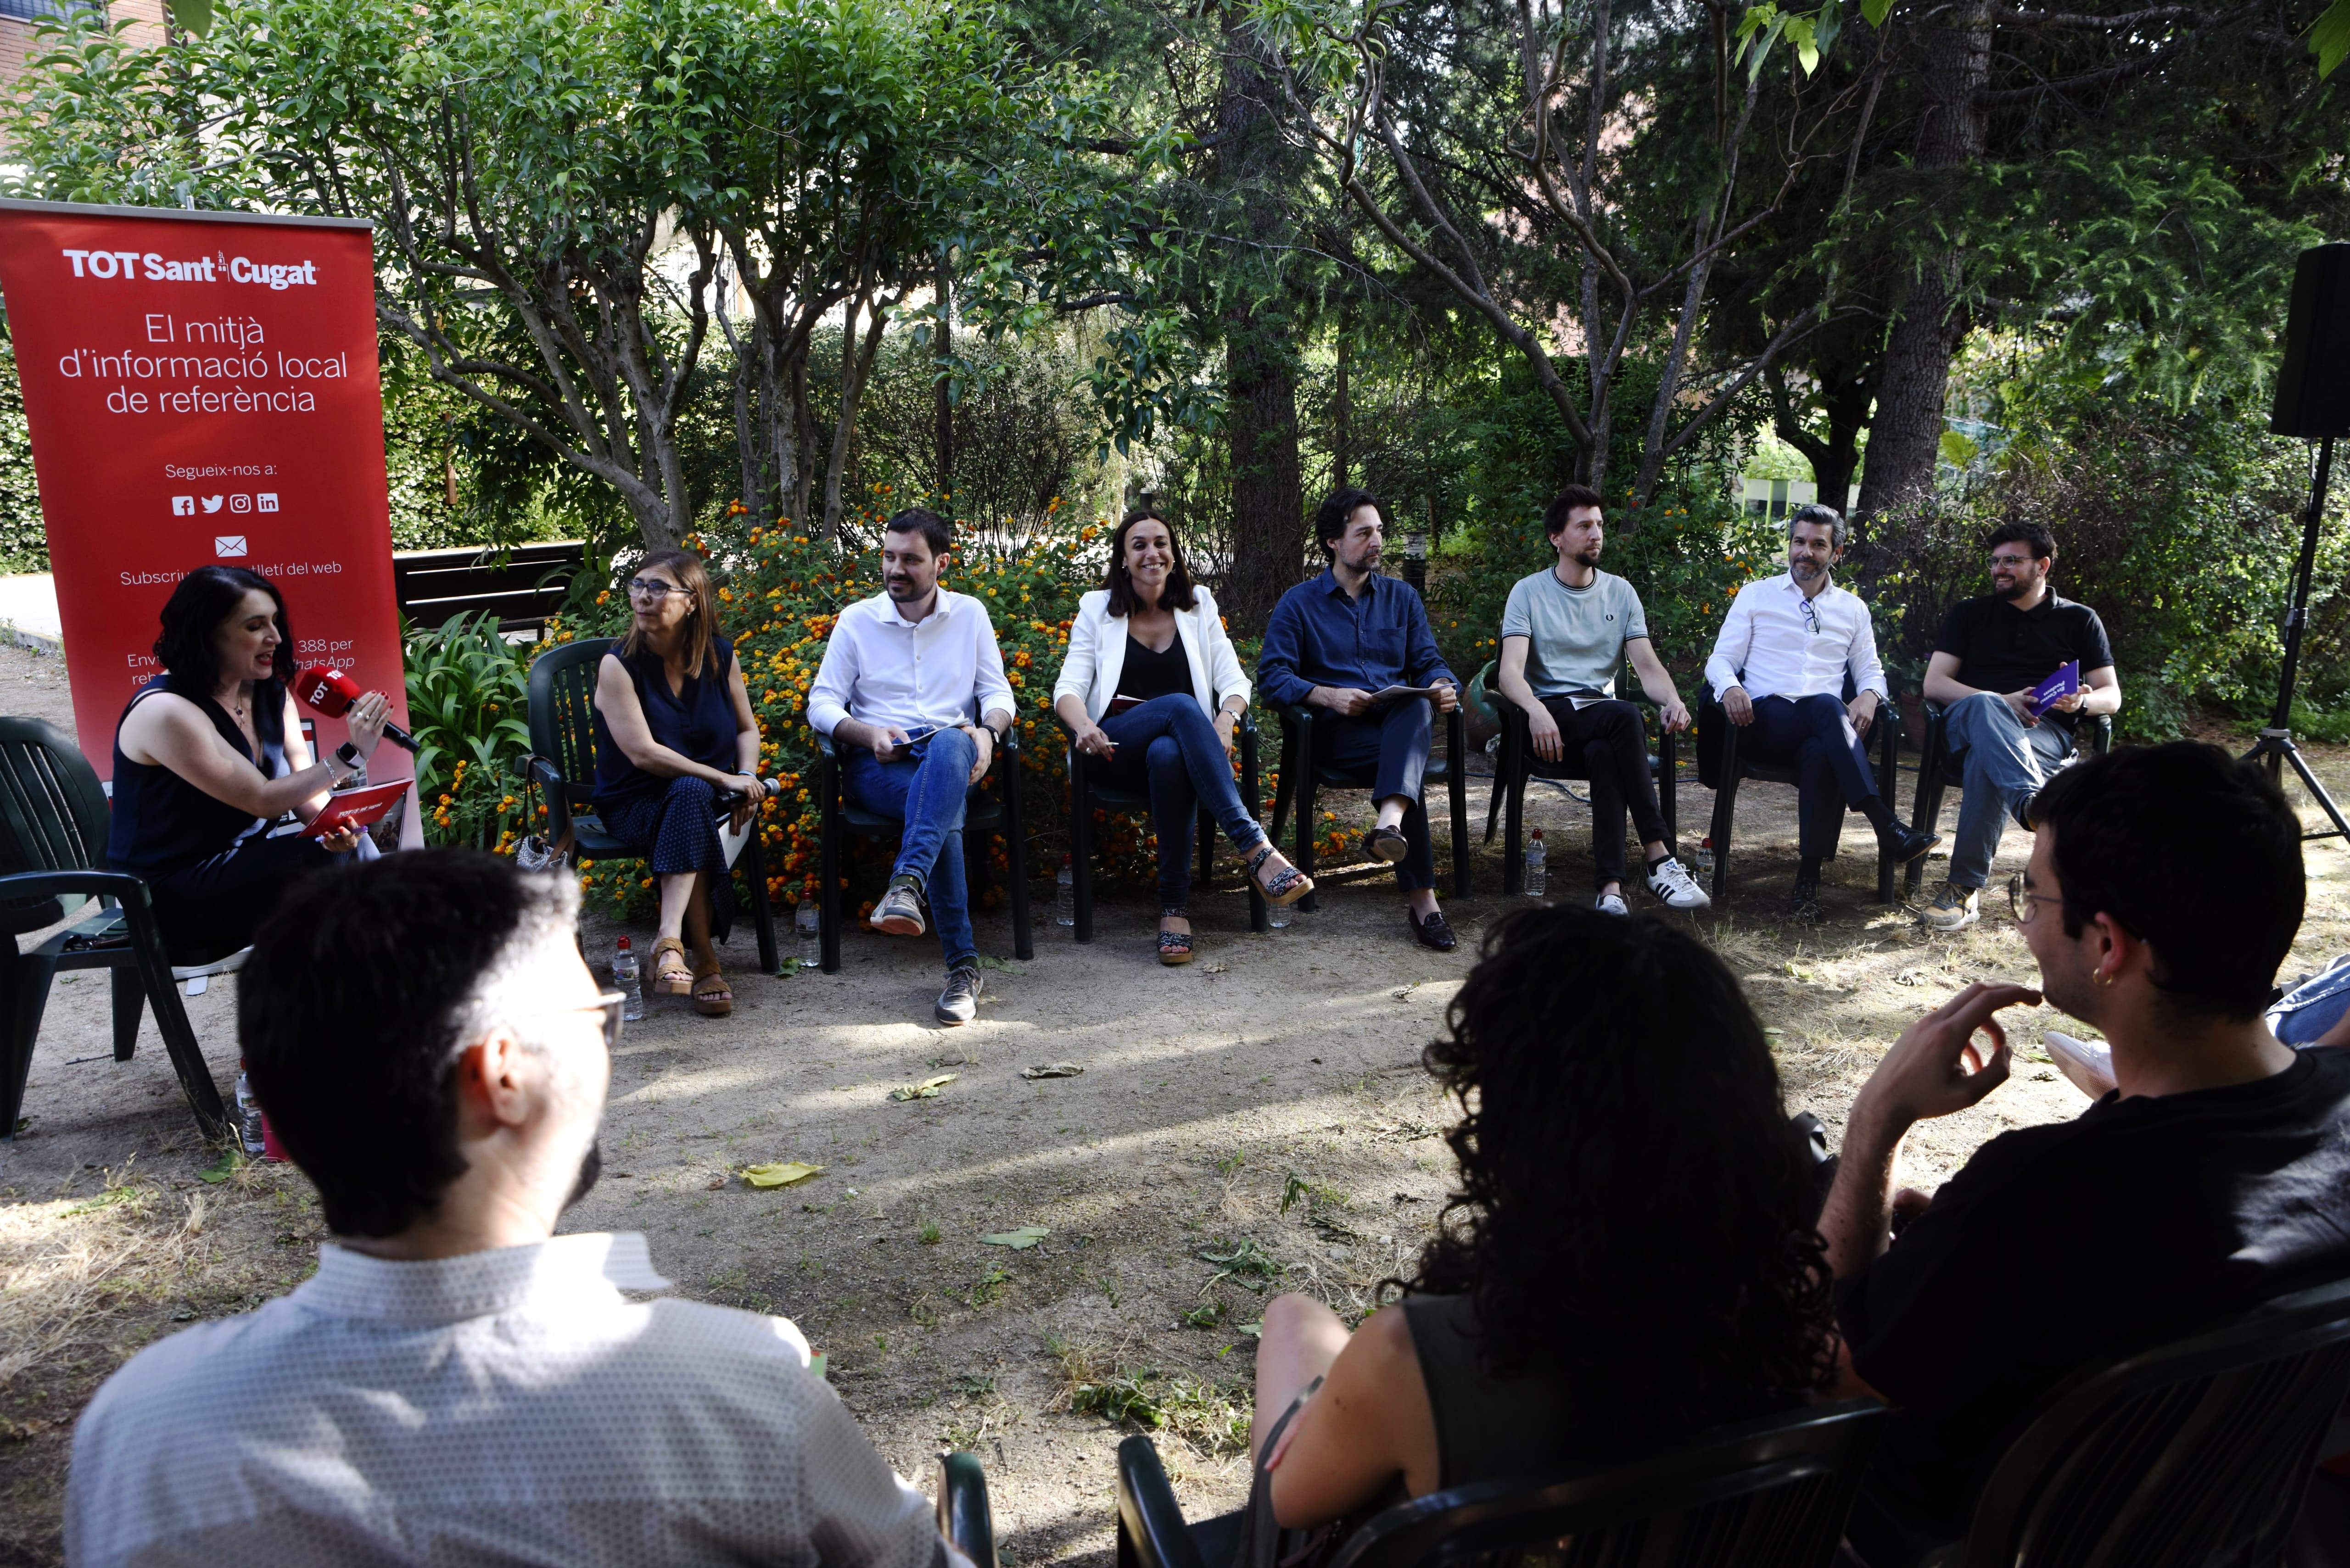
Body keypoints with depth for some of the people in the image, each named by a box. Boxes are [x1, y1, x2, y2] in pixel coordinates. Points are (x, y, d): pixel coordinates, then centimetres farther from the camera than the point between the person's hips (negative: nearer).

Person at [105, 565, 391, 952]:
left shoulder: (269, 693, 5)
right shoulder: (167, 713, -20)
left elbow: (303, 784, -3)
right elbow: (262, 800, -22)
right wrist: (349, 755, -29)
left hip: (241, 859, 7)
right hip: (171, 894, -7)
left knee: (350, 844, -20)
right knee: (328, 861, -26)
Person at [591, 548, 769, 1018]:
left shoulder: (721, 656, 4)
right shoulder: (618, 665, -9)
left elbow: (746, 728, 14)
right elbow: (643, 753, -17)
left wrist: (748, 777, -7)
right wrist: (724, 779, -20)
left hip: (710, 798, 2)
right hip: (637, 804, -2)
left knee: (690, 795, -34)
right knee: (692, 795, -36)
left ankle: (670, 941, -41)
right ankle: (704, 960, -39)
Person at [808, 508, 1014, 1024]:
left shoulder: (970, 614, 15)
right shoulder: (857, 620, 11)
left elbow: (997, 692, 13)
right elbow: (821, 704, 7)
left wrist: (987, 730, -10)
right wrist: (869, 734, -13)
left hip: (952, 749, 1)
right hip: (878, 765, -1)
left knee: (950, 745, -41)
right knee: (944, 808, -37)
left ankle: (906, 886, -56)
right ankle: (964, 965, -37)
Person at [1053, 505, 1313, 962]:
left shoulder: (1198, 606, 16)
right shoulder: (1097, 608, 12)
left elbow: (1233, 680, 6)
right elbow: (1069, 687, 2)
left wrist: (1226, 720, -18)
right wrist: (1083, 725, -23)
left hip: (1178, 743, 1)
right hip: (1118, 749, -1)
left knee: (1169, 756, -39)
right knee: (1181, 705, -35)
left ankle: (1175, 905, -35)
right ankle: (1257, 849, -46)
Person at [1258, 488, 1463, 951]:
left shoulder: (1401, 597, 21)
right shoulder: (1299, 603, 9)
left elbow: (1428, 662, 15)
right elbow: (1272, 674, -2)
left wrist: (1443, 686, -11)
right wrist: (1328, 696, -19)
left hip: (1398, 719, 3)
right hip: (1336, 731, -3)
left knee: (1418, 706, -36)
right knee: (1403, 760, -36)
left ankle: (1390, 822, -61)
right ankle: (1421, 899, -44)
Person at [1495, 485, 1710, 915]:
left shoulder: (1620, 592, 16)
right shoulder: (1529, 592, 5)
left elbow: (1647, 665, 7)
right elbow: (1511, 670, -8)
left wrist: (1672, 701, -16)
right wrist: (1536, 710, -31)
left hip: (1603, 714, 3)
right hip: (1552, 714, -3)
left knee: (1604, 752, -36)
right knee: (1625, 716, -34)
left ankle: (1612, 886, -42)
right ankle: (1657, 855, -33)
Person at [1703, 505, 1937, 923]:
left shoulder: (1853, 609, 23)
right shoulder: (1756, 595, 17)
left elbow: (1870, 670, 22)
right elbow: (1721, 659, 10)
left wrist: (1869, 695, -5)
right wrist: (1730, 688, -15)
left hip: (1823, 728, 2)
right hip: (1767, 719, -2)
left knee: (1822, 753, -39)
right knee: (1828, 706, -37)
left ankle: (1809, 876, -36)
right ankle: (1889, 829, -45)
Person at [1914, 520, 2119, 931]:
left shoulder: (2079, 620, 22)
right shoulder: (1969, 614, 22)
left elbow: (2112, 696, 16)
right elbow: (1934, 684, 7)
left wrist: (2083, 702, -10)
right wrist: (2001, 703, -9)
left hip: (2047, 734, 0)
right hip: (1971, 722, 0)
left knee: (1987, 759, -38)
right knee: (1984, 707, -40)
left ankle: (1965, 889, -44)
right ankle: (2035, 802, -67)